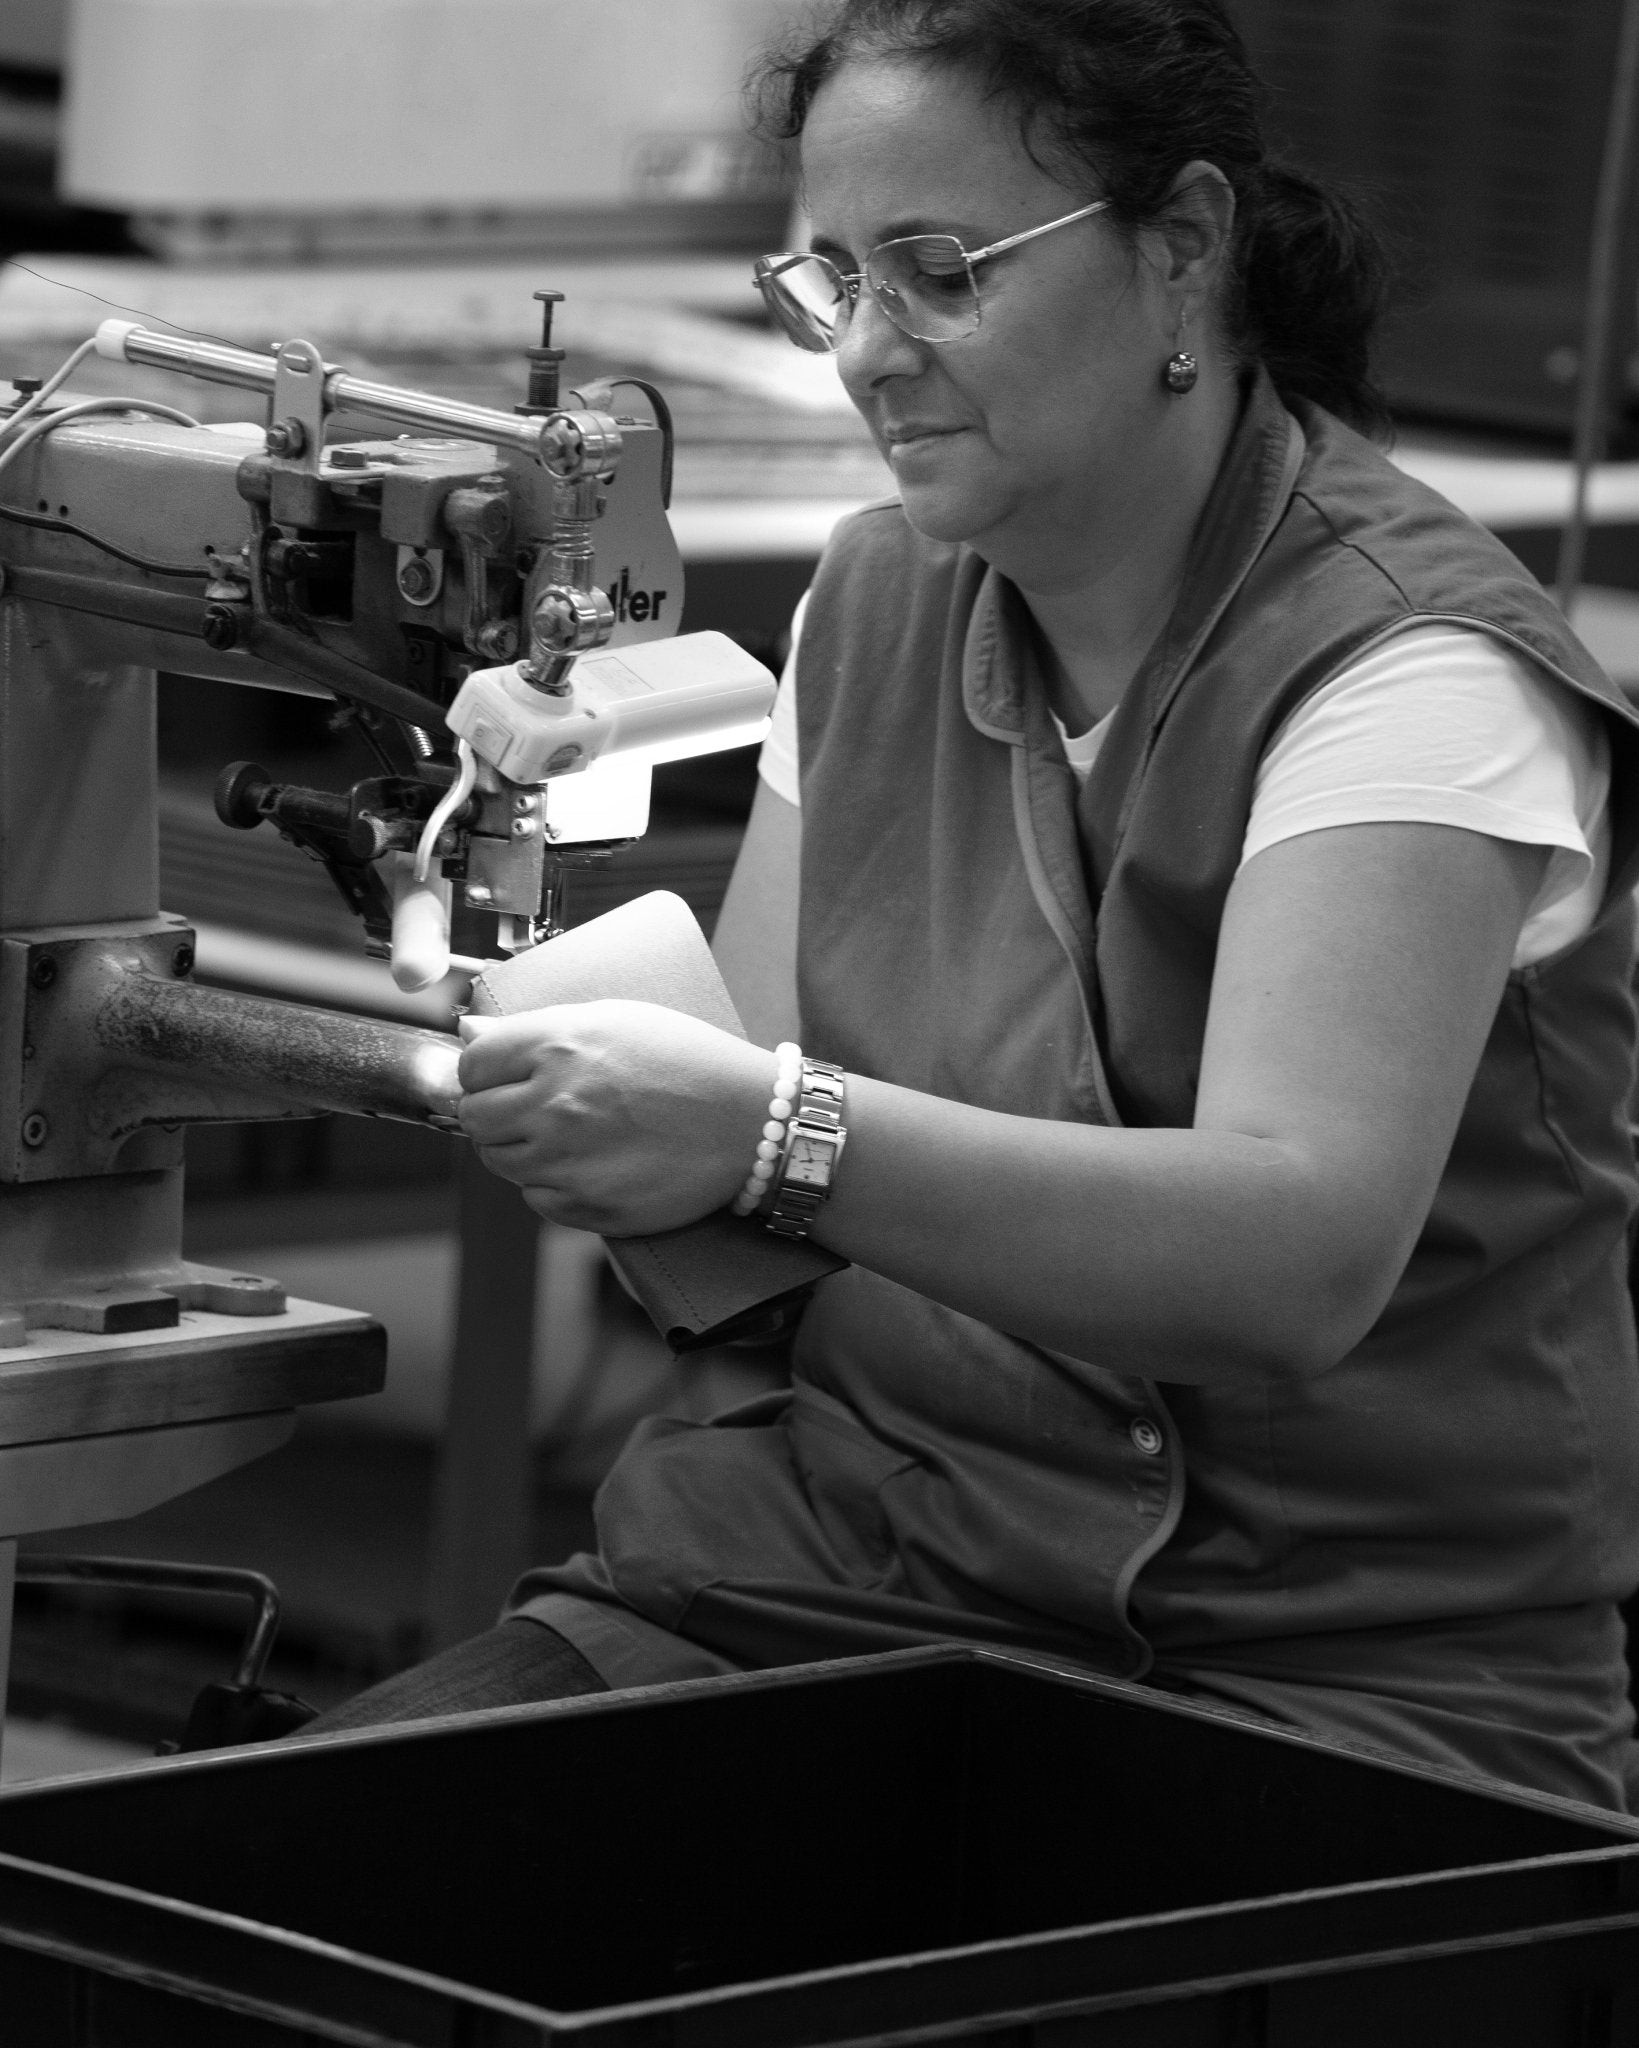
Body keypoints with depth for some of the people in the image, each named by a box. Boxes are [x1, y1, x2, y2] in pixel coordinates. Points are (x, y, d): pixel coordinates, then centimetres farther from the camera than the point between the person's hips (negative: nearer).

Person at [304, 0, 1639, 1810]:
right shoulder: (875, 604, 12)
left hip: (1343, 1670, -6)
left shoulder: (1415, 672, -11)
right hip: (853, 1556, 6)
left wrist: (772, 1137, -35)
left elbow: (1302, 1256, -26)